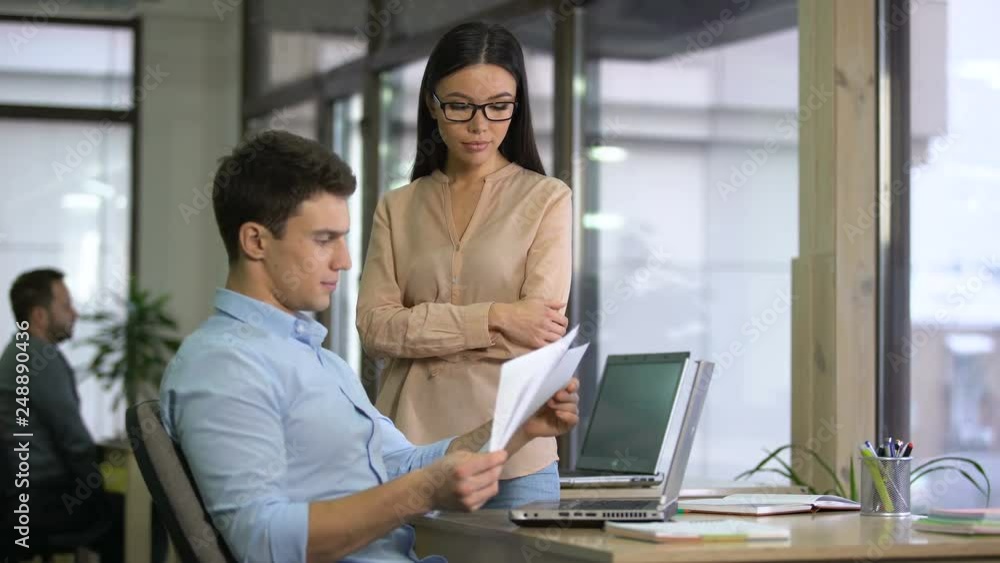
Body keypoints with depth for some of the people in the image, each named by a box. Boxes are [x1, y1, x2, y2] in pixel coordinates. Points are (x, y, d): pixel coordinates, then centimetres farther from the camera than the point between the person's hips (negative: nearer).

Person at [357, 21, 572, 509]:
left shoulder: (547, 200, 3)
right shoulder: (396, 208, 11)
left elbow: (539, 333, -7)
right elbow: (374, 327, -1)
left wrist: (417, 330, -3)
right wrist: (492, 319, -12)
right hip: (407, 452, 2)